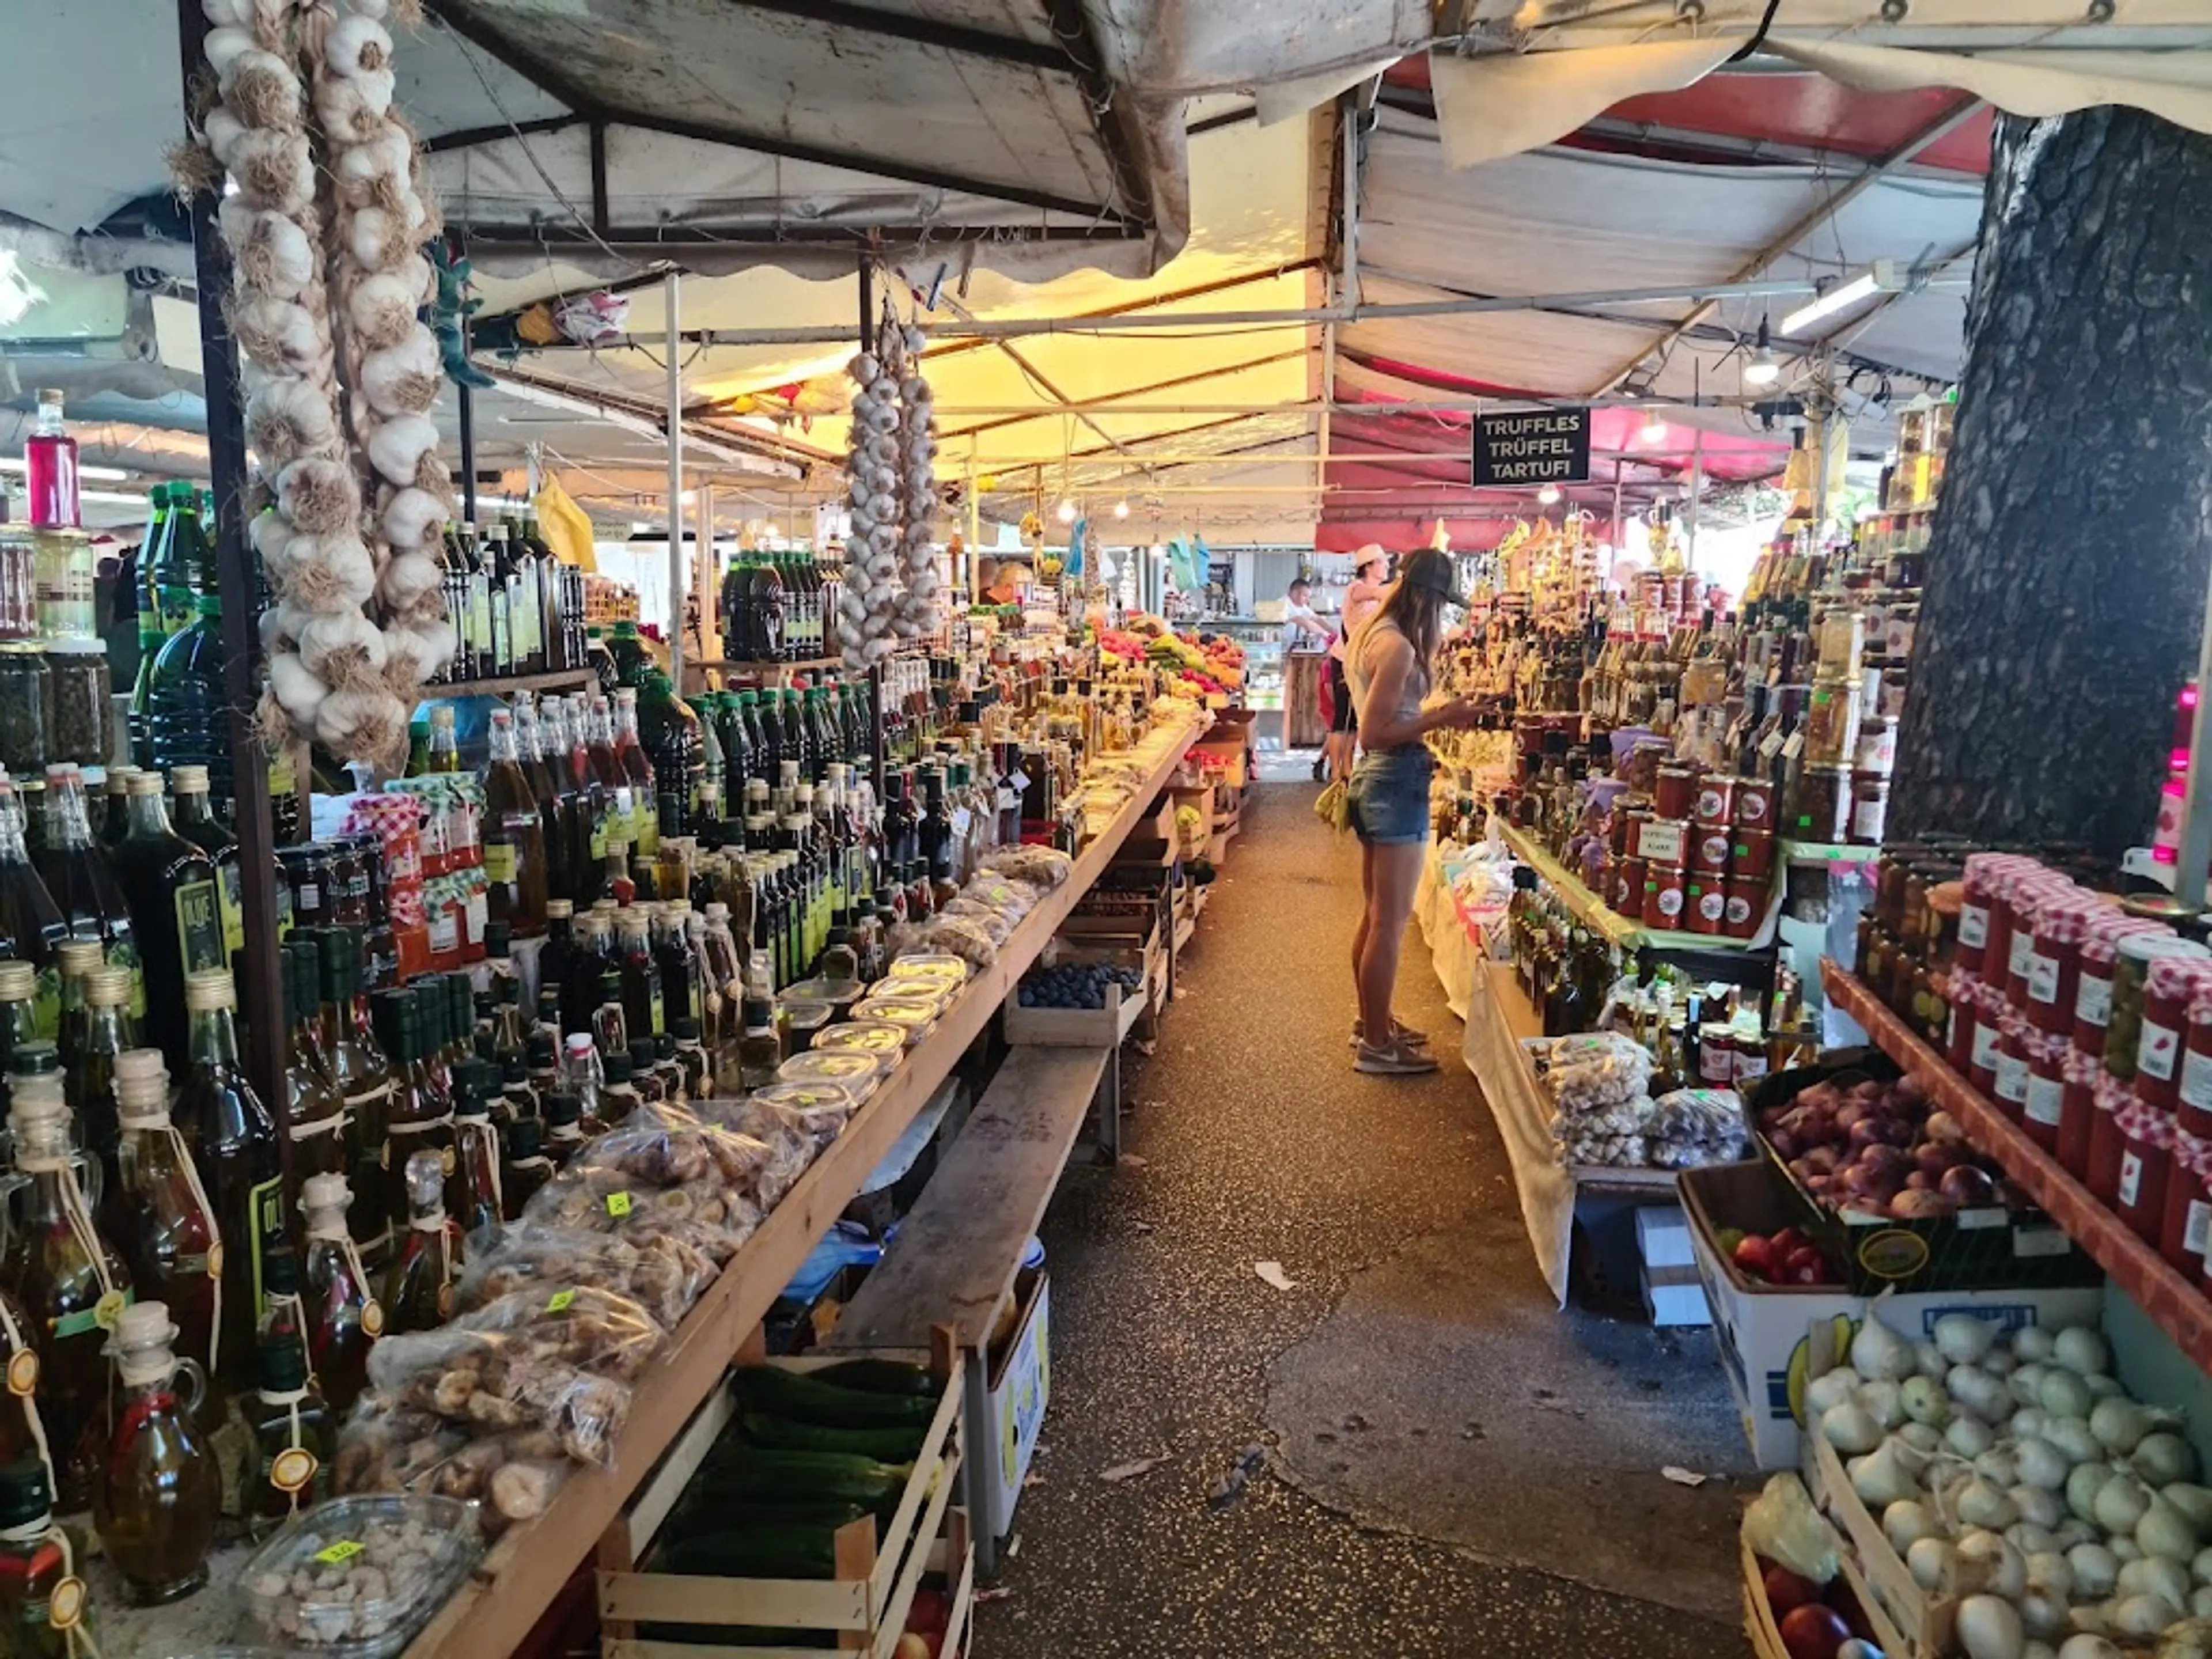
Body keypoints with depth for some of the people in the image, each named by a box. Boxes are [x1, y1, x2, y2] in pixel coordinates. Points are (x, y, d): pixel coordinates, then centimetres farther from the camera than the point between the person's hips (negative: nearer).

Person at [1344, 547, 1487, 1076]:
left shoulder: (1372, 633, 10)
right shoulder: (1397, 647, -19)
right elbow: (1374, 733, -22)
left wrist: (1436, 713, 12)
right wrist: (1441, 719, -18)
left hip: (1374, 778, 10)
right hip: (1397, 783, -10)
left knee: (1375, 915, 20)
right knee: (1391, 921, -1)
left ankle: (1371, 1023, 33)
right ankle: (1377, 1046, 8)